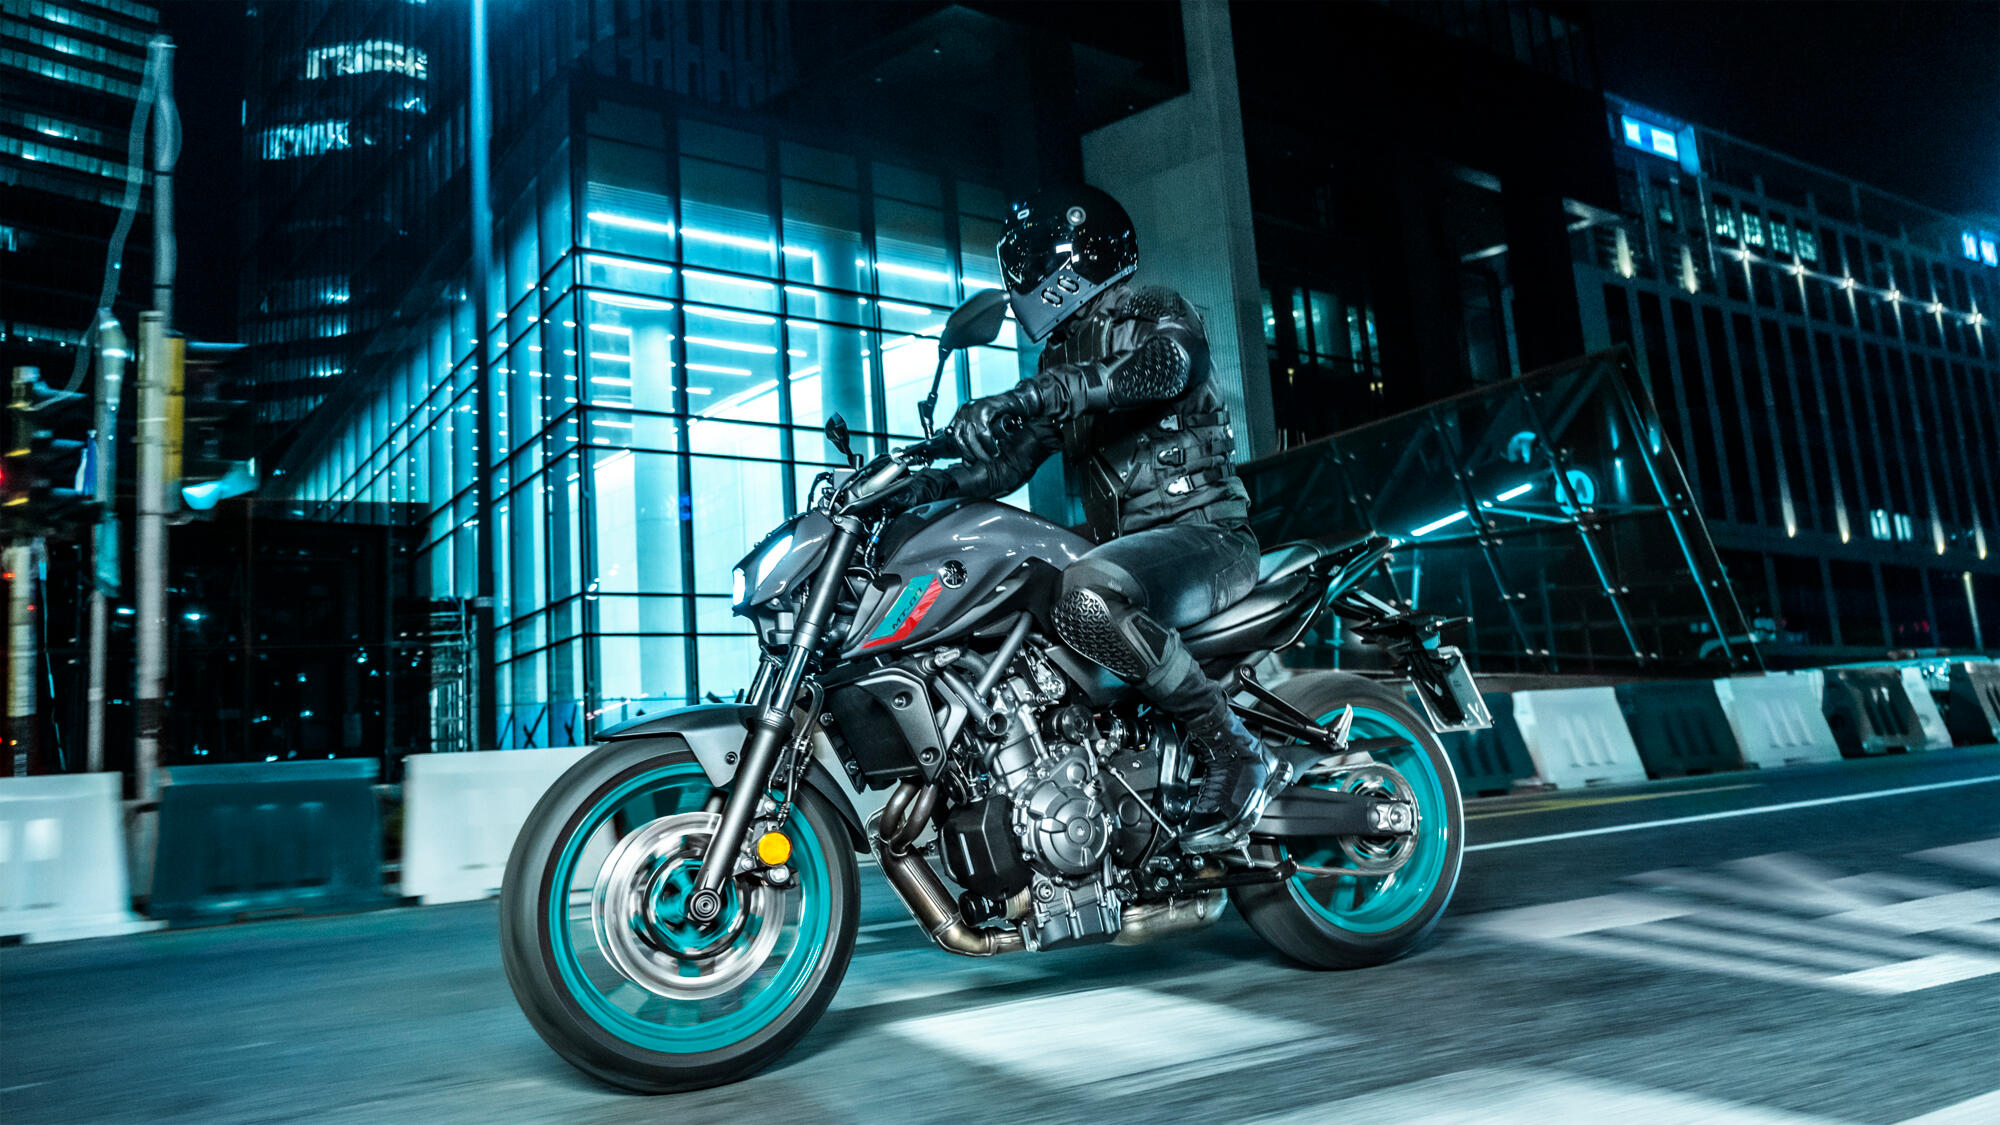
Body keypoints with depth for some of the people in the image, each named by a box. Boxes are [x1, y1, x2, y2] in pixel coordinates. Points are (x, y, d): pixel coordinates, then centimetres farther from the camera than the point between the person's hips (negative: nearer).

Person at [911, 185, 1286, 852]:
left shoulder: (1154, 314, -2)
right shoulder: (1063, 356, 22)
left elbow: (1158, 369, -28)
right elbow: (1007, 465, 20)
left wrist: (1026, 397, -40)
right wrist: (931, 481, 1)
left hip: (1203, 533, -9)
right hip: (1126, 547, 9)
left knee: (1087, 597, -37)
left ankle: (1234, 750, -25)